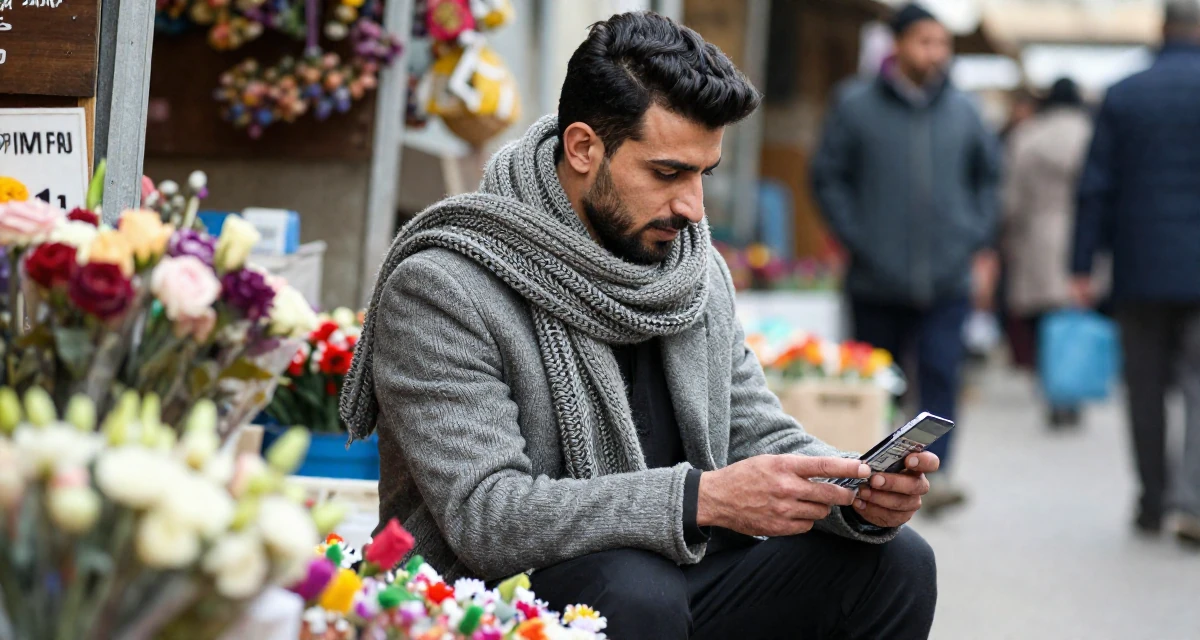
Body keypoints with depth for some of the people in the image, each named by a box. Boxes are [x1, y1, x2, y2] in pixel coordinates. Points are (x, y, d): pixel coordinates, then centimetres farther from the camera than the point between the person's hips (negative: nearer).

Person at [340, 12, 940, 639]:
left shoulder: (701, 268, 8)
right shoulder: (443, 288, -16)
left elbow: (760, 435, 10)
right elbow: (481, 516, -25)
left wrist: (858, 491, -13)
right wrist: (703, 498, -34)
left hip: (673, 578, 7)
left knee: (896, 563, -8)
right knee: (635, 589, -36)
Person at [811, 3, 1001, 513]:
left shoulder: (962, 112, 7)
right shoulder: (856, 106, -1)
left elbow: (989, 173, 20)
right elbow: (828, 177, 2)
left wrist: (975, 235, 8)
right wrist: (856, 239, -7)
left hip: (946, 278, 1)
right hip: (877, 280, -1)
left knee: (941, 375, -13)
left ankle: (933, 474, -15)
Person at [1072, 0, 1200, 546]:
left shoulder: (1123, 96, 2)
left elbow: (1096, 187, 1)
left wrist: (1083, 266, 4)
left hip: (1140, 273, 2)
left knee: (1146, 387, 11)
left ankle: (1152, 503, 17)